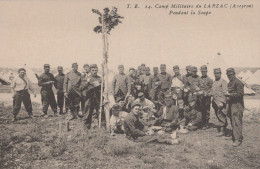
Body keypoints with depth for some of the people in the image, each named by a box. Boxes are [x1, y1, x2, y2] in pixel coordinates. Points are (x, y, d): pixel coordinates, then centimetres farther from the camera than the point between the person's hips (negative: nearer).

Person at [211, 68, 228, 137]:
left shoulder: (223, 82, -8)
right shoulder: (214, 82, 18)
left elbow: (225, 93, -15)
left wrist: (222, 102, -20)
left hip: (220, 102, -8)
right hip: (215, 102, 8)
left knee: (221, 116, -8)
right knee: (217, 115, 13)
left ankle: (222, 130, -3)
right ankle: (225, 124, 28)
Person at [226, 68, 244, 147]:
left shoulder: (238, 82, -12)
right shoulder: (229, 83, 17)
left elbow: (240, 94, -17)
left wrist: (230, 94, -20)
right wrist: (228, 96, 10)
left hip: (237, 105, -9)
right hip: (231, 104, 9)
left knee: (236, 121, -12)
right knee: (232, 121, 14)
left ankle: (238, 139, -12)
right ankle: (234, 135, 27)